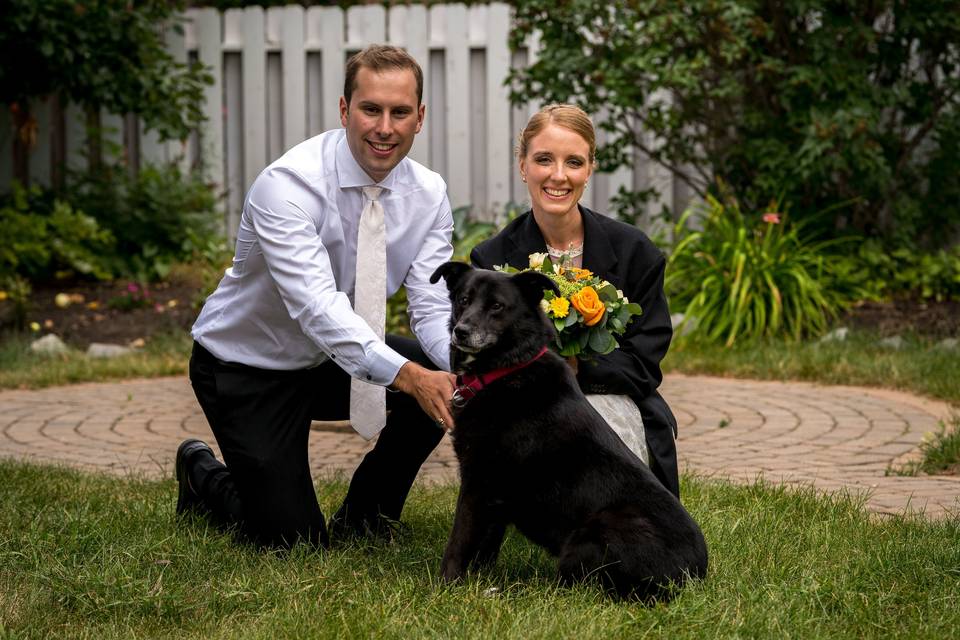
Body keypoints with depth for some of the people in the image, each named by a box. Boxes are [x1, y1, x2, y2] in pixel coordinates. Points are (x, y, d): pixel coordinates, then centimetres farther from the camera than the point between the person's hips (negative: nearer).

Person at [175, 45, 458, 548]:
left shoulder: (428, 194, -11)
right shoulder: (287, 184, -29)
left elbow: (432, 309, -16)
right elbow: (316, 305, -40)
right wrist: (407, 375, -53)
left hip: (339, 358, 6)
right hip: (245, 369, -5)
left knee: (450, 379, -20)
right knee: (296, 542, -10)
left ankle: (363, 518, 3)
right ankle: (203, 475, 22)